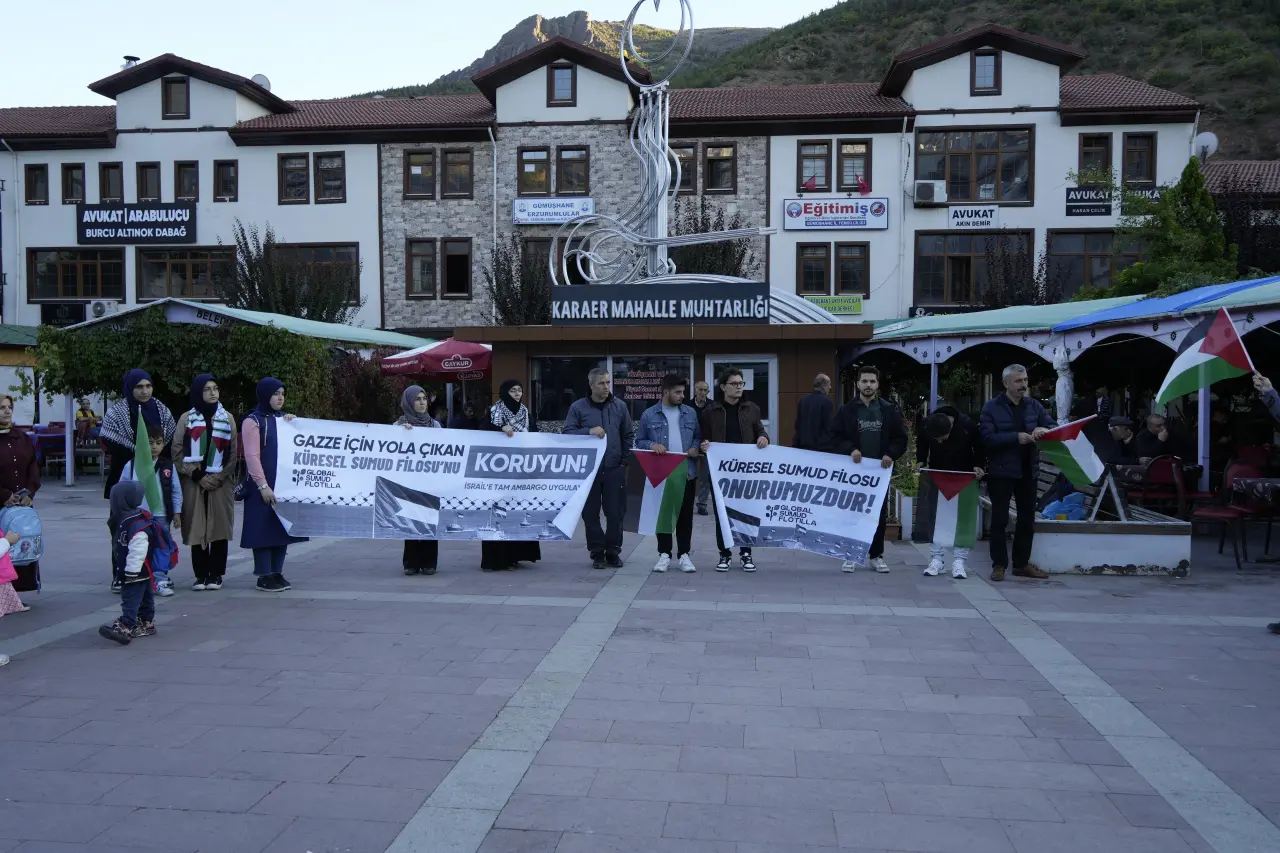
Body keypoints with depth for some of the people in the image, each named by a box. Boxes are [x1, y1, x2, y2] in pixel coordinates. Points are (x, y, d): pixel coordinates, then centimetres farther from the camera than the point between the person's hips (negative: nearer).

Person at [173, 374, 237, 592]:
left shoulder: (227, 418, 9)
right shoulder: (187, 418, 6)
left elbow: (234, 453, 5)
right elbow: (177, 452, 1)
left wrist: (219, 477, -6)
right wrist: (197, 475, -8)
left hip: (221, 483, 1)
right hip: (193, 483, 0)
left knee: (219, 527, 0)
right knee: (197, 528, -1)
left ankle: (216, 574, 8)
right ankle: (201, 575, 6)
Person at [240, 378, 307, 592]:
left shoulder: (284, 418, 15)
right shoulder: (253, 421, -6)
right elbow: (252, 456, -12)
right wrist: (263, 486, -17)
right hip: (263, 486, -6)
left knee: (283, 528, 7)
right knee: (264, 529, -2)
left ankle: (277, 573, 15)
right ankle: (264, 576, 4)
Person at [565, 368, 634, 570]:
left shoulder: (620, 406, 5)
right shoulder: (578, 407, -1)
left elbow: (629, 435, 11)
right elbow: (567, 433, -5)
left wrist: (625, 460, 5)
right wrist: (588, 431, -19)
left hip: (614, 469, 1)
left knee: (615, 512, 4)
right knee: (591, 513, 4)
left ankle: (613, 552, 15)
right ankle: (597, 553, 14)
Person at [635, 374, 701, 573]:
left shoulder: (691, 413, 8)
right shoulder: (649, 415, 1)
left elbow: (698, 436, 14)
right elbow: (639, 441, 4)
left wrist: (695, 447, -6)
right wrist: (652, 445, -15)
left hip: (687, 472, 2)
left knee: (685, 515, 5)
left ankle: (684, 554, 13)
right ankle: (664, 553, 15)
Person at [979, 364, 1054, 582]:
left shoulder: (1034, 405, 7)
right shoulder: (991, 407, -6)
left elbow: (1053, 426, 5)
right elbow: (987, 438, -15)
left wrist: (1045, 429, -17)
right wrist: (1016, 437, -24)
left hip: (1027, 471, 5)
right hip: (1001, 472, -5)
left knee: (1027, 519, 11)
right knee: (999, 520, 1)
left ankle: (1022, 564, 22)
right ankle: (999, 564, 8)